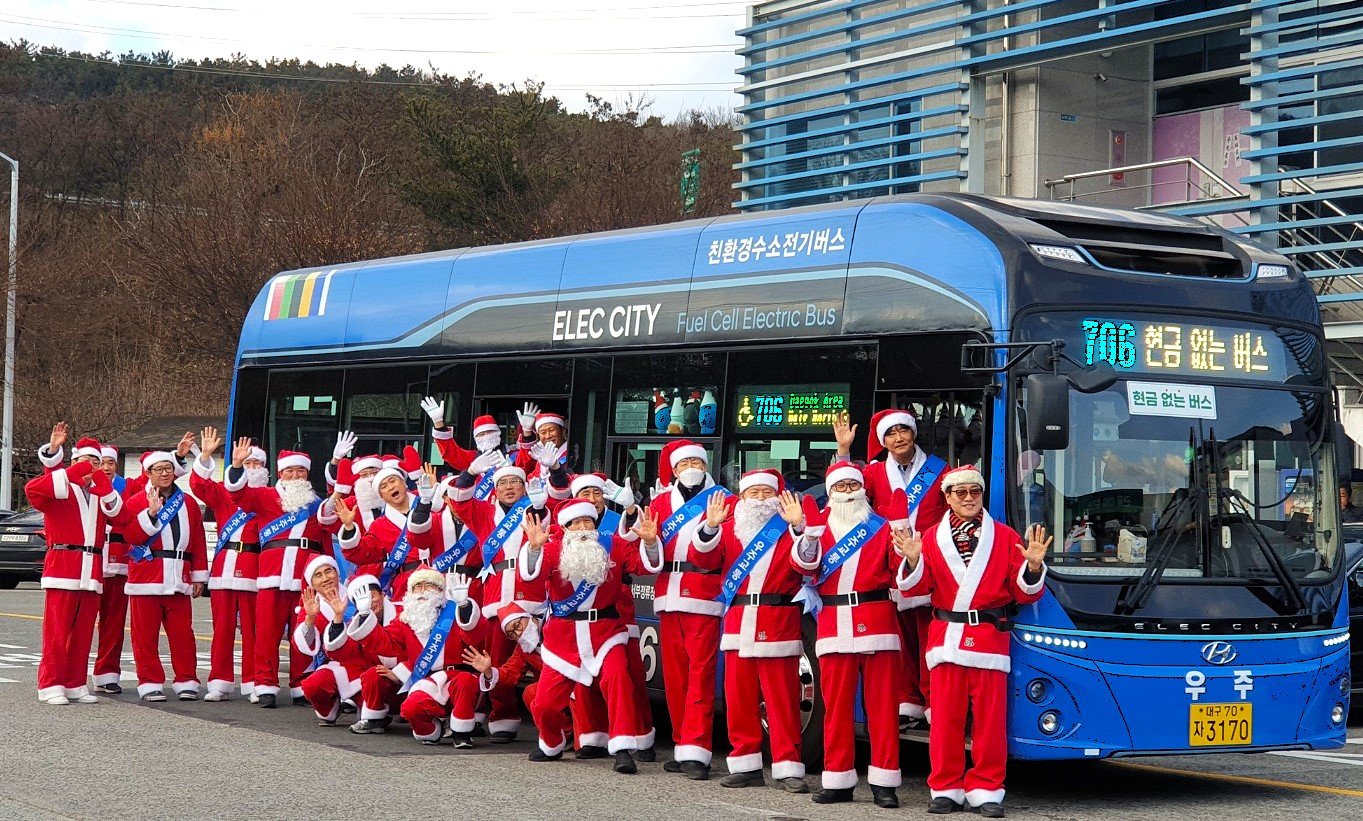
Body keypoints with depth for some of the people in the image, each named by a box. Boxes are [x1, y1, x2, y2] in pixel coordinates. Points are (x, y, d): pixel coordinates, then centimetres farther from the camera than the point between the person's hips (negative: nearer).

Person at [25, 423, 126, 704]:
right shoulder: (59, 490, 4)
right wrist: (71, 475, -21)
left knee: (83, 631, 7)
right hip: (62, 566, -5)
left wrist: (104, 487, -7)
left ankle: (75, 684, 13)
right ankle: (50, 685, -5)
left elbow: (120, 517, 6)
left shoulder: (100, 494, 21)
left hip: (91, 571, 5)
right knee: (57, 630, -7)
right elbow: (32, 489, -17)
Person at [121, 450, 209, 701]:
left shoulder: (188, 503, 14)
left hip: (178, 578, 2)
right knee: (146, 634, -1)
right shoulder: (136, 502, 4)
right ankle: (150, 683, 5)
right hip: (146, 575, -2)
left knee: (182, 632, 0)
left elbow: (198, 542, 13)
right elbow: (131, 535, -8)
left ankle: (186, 681, 7)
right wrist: (151, 513, -18)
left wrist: (199, 576, 9)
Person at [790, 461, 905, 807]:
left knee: (882, 704, -2)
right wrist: (801, 529, -21)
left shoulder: (881, 527, 10)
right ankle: (838, 780, 10)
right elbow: (805, 563, -4)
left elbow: (900, 568, 1)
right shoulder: (818, 527, 13)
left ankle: (883, 780, 2)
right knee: (836, 705, 4)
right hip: (833, 625, 1)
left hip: (877, 624, -1)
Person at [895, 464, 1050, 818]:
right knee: (946, 719, 2)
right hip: (946, 639, 1)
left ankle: (985, 791, 6)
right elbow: (917, 588, 0)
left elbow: (1025, 594, 5)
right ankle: (946, 789, 11)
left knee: (990, 719, -1)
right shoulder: (931, 538, 8)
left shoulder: (1005, 537, 7)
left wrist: (1033, 567, -13)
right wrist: (913, 562, -18)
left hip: (990, 639, -1)